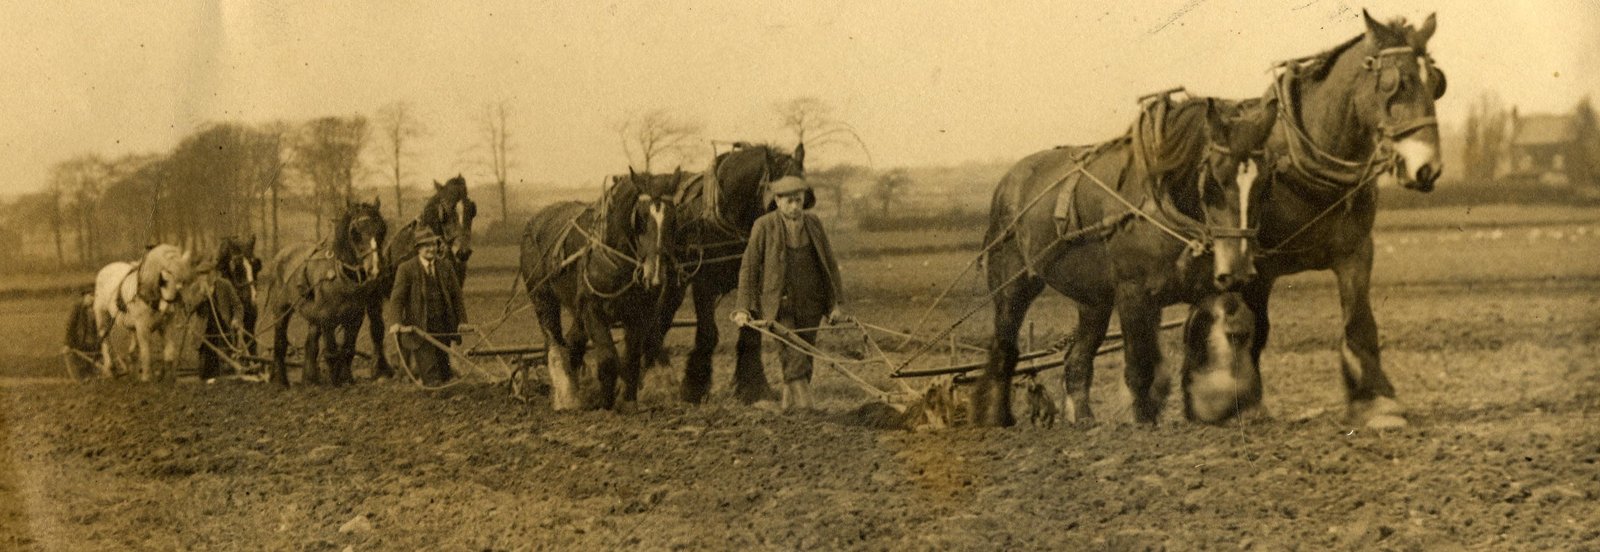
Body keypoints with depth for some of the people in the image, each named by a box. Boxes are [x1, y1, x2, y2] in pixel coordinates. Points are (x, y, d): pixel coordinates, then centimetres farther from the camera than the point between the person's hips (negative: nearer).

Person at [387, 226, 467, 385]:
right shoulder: (406, 269, -5)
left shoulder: (446, 266, 7)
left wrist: (462, 320, 3)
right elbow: (397, 298, -9)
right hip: (419, 329, -4)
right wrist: (396, 322, -23)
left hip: (443, 328, 4)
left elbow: (456, 295, 11)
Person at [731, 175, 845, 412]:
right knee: (793, 358, -15)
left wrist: (834, 303, 8)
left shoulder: (814, 224, 4)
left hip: (810, 305, 4)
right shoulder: (764, 226, -7)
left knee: (804, 356, 8)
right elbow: (748, 268, -4)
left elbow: (830, 263, 12)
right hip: (778, 304, -4)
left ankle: (790, 404, 22)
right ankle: (806, 407, -18)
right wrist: (743, 308, -9)